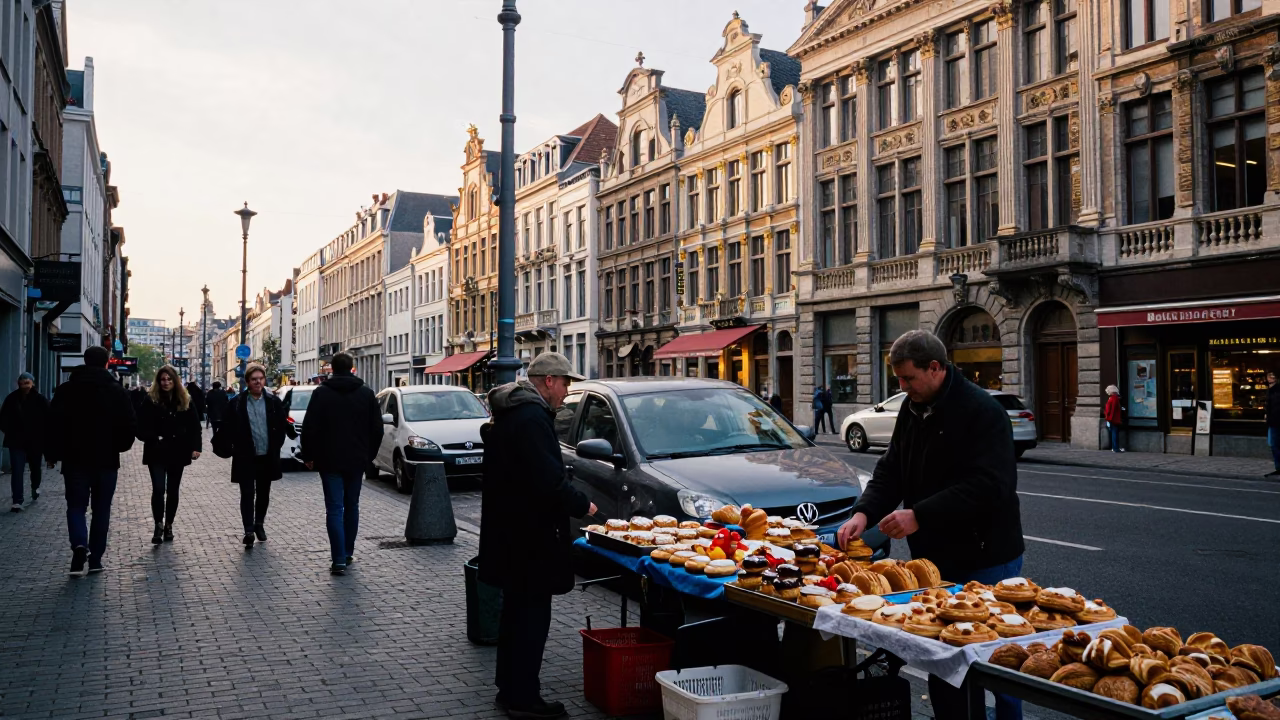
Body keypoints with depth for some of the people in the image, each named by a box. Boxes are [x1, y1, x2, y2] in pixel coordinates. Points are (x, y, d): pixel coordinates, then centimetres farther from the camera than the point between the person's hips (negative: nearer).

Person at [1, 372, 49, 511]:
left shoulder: (40, 400, -9)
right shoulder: (12, 399, -3)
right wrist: (9, 432, -3)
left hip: (35, 441, 0)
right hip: (16, 442, 0)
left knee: (35, 467, 20)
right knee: (17, 471, -8)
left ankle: (35, 488, 49)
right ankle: (17, 501, -10)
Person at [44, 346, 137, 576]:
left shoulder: (66, 390, 0)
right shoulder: (117, 391, -3)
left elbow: (52, 424, -2)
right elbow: (129, 426, -4)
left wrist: (51, 454, 7)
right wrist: (120, 446, 14)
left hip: (75, 459, 0)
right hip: (107, 460, 0)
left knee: (76, 506, 7)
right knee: (101, 509, 9)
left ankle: (79, 544, -19)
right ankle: (95, 559, 8)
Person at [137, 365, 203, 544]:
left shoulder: (186, 401, 5)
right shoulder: (150, 401, -1)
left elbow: (195, 426, 5)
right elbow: (141, 426, -3)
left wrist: (196, 447, -5)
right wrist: (153, 438, -18)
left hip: (178, 453, 2)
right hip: (157, 452, -2)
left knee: (173, 490, 10)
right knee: (158, 489, -11)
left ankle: (168, 526, 21)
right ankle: (159, 525, 0)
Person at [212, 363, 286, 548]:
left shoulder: (274, 402, 0)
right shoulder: (237, 403, -4)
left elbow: (281, 428, 5)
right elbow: (227, 428, -1)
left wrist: (275, 447, 1)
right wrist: (228, 449, -7)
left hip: (267, 457, 2)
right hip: (246, 457, -2)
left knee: (263, 494, 14)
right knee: (247, 494, -4)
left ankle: (259, 524, 31)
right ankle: (249, 531, -5)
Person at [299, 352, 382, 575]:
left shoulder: (321, 393, -5)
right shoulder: (367, 393, 3)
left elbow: (310, 428, -7)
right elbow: (377, 428, 5)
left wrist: (308, 455, 4)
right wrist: (369, 455, 15)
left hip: (330, 460, -3)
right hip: (357, 460, 3)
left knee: (334, 509, -3)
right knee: (351, 506, 15)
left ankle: (339, 559, -9)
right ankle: (348, 554, 20)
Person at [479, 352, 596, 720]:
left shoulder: (508, 413, 14)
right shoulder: (533, 417, -20)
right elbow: (549, 480, -27)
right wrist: (582, 506, -13)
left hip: (509, 531, 11)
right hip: (529, 536, -11)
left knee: (516, 611, 19)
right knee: (532, 615, -1)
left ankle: (510, 687, 31)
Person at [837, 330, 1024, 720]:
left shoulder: (982, 411, -17)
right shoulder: (912, 408, 7)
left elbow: (987, 486, -26)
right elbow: (891, 470, 9)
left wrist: (920, 516, -28)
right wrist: (864, 512, -8)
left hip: (984, 558, -7)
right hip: (933, 555, 7)